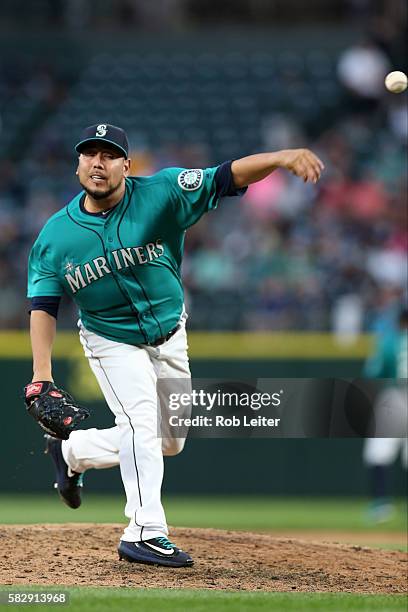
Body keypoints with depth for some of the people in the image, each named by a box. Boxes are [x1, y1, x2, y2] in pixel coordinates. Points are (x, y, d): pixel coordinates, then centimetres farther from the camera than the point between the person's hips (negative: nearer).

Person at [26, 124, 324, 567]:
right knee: (141, 423, -20)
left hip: (169, 336, 3)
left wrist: (280, 158, -48)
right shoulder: (56, 235, -15)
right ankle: (144, 534, -18)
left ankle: (71, 452, 29)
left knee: (168, 442, 10)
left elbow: (227, 177, -29)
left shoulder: (160, 195, -19)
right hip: (112, 343, -3)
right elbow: (43, 305, -11)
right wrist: (41, 373, -23)